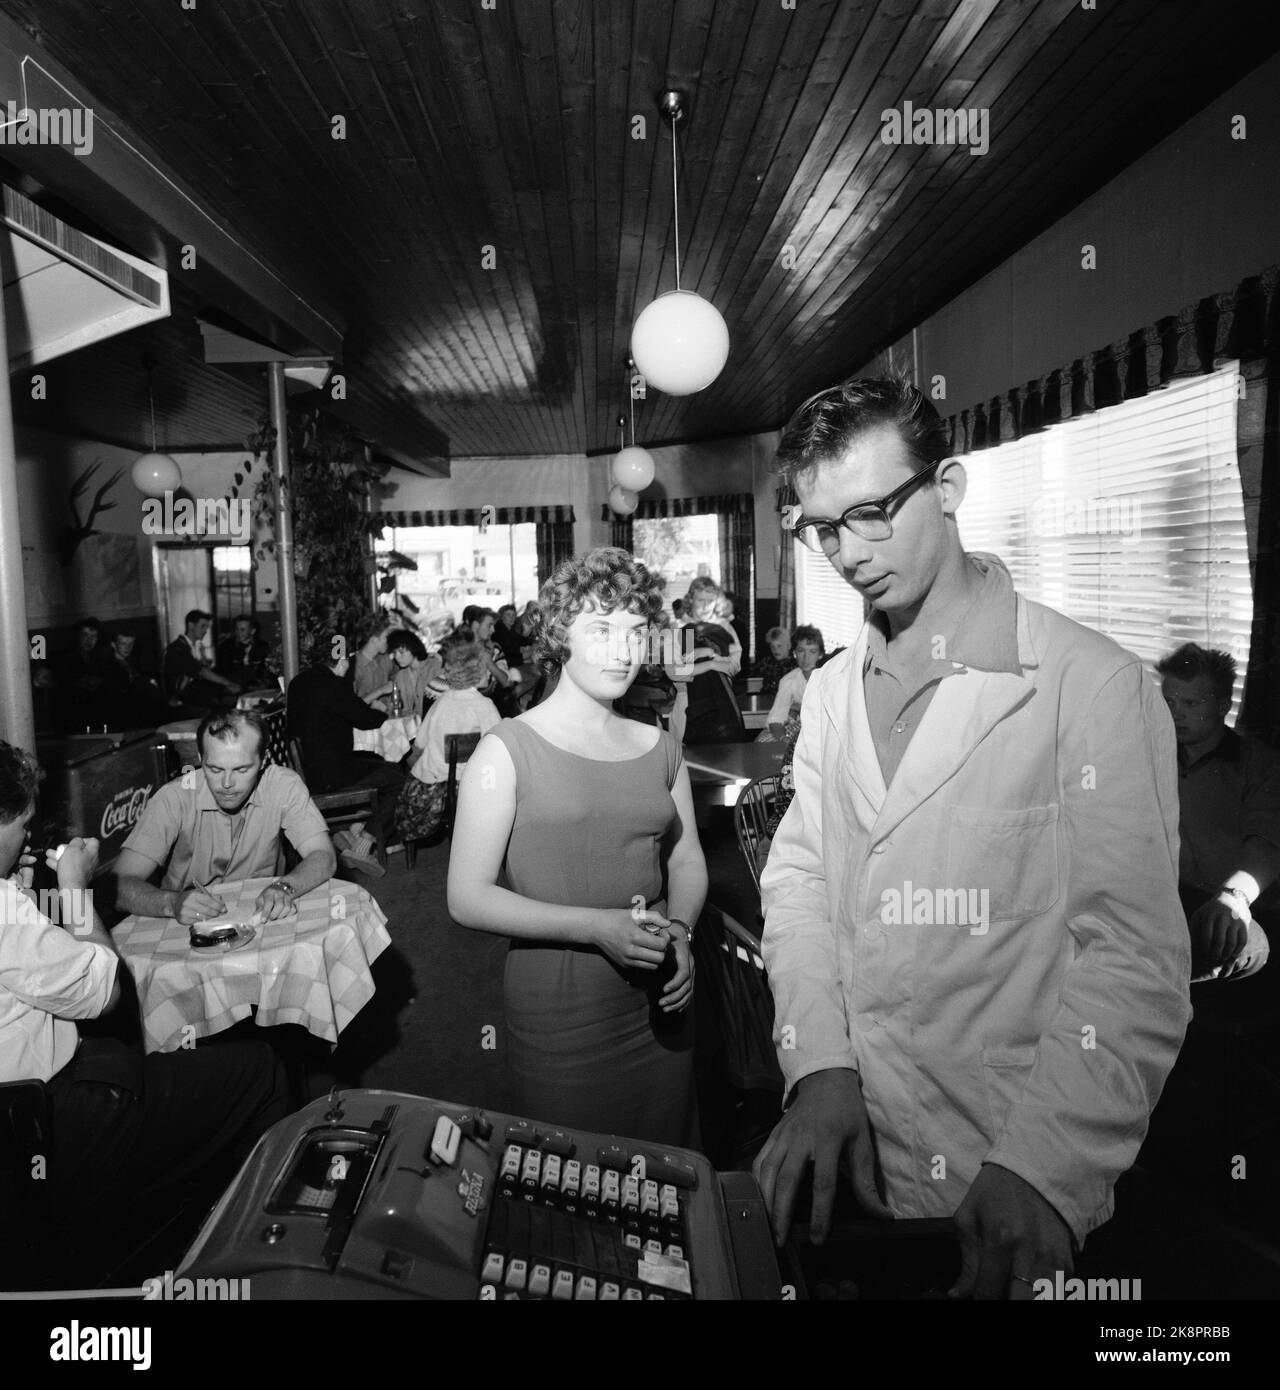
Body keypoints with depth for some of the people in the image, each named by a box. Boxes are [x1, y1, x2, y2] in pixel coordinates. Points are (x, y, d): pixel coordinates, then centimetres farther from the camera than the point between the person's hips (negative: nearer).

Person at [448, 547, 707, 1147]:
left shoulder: (659, 747, 5)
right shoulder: (508, 749, -10)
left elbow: (686, 860, 12)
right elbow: (467, 898, -13)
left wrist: (679, 931, -8)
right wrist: (596, 927, -21)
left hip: (658, 1004, 5)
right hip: (557, 1011, -4)